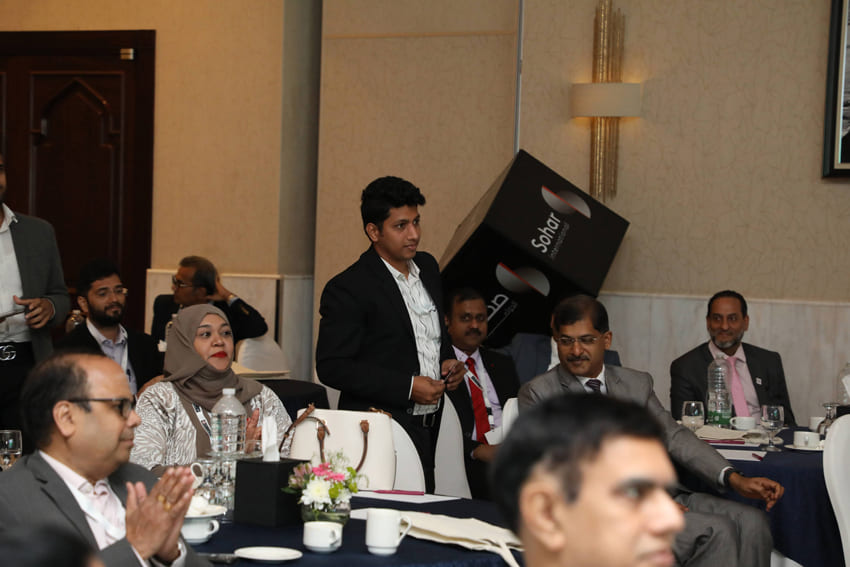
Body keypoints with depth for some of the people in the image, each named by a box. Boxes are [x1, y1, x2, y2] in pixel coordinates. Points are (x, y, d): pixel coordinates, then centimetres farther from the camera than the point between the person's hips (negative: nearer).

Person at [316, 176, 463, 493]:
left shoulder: (427, 267, 12)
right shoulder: (347, 289, -11)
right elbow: (331, 367, -15)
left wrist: (447, 361, 6)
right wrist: (407, 387, -17)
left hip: (429, 432, 7)